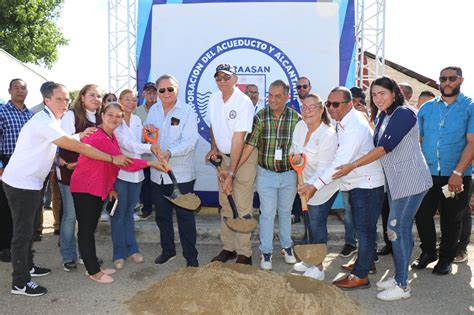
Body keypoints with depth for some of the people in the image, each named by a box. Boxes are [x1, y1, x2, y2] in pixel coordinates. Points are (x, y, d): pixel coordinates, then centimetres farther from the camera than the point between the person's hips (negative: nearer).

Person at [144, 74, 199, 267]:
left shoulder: (187, 111, -7)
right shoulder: (153, 110, 11)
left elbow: (190, 141, -17)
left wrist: (170, 152, -32)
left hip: (181, 175, -6)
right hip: (158, 174, 6)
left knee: (185, 216, 2)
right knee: (162, 215, 17)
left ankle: (191, 256, 14)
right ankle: (167, 250, 35)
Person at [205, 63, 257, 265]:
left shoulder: (244, 103, -20)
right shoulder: (213, 99, 1)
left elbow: (238, 140, -25)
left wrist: (231, 173, -26)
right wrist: (213, 147, 3)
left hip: (244, 156, -6)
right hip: (223, 155, 6)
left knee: (242, 207, -5)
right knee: (225, 204, 11)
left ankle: (244, 254, 6)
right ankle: (228, 247, 23)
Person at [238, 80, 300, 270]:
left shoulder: (296, 118, -7)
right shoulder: (259, 117, -9)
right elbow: (250, 145, -9)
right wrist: (233, 169, -14)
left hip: (289, 174, 1)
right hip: (266, 174, -1)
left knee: (285, 212, 17)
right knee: (267, 214, 5)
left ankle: (286, 247, 35)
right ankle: (266, 252, 19)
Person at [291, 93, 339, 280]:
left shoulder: (328, 135, -25)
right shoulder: (300, 126, -3)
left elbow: (323, 168, -26)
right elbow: (295, 148, 11)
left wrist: (311, 185, -34)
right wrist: (296, 157, -8)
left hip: (324, 186, -7)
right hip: (307, 183, 7)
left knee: (317, 223, -3)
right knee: (311, 221, 18)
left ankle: (318, 268, 12)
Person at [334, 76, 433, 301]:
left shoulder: (403, 114, -16)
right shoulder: (383, 116, 12)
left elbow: (385, 147, -22)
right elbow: (377, 146, 12)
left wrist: (352, 166, -21)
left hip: (410, 180, -9)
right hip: (394, 180, 9)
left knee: (397, 229, -7)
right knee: (401, 229, 14)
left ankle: (402, 286, 5)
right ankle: (399, 277, 25)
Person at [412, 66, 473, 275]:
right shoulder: (426, 108, 8)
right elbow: (417, 140, 9)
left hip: (457, 176, -3)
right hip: (427, 173, 3)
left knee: (451, 219, 9)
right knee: (422, 214, 6)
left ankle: (446, 258, 27)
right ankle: (428, 252, 27)